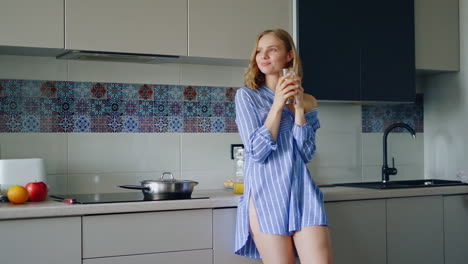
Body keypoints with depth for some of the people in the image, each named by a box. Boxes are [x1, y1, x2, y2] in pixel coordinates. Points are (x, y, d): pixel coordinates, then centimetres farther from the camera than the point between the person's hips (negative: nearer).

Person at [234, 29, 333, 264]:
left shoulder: (307, 101, 11)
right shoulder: (246, 95, 4)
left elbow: (305, 154, 1)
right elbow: (256, 152, -6)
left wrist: (299, 108, -7)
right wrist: (278, 104, -10)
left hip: (302, 192, 2)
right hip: (266, 194, -2)